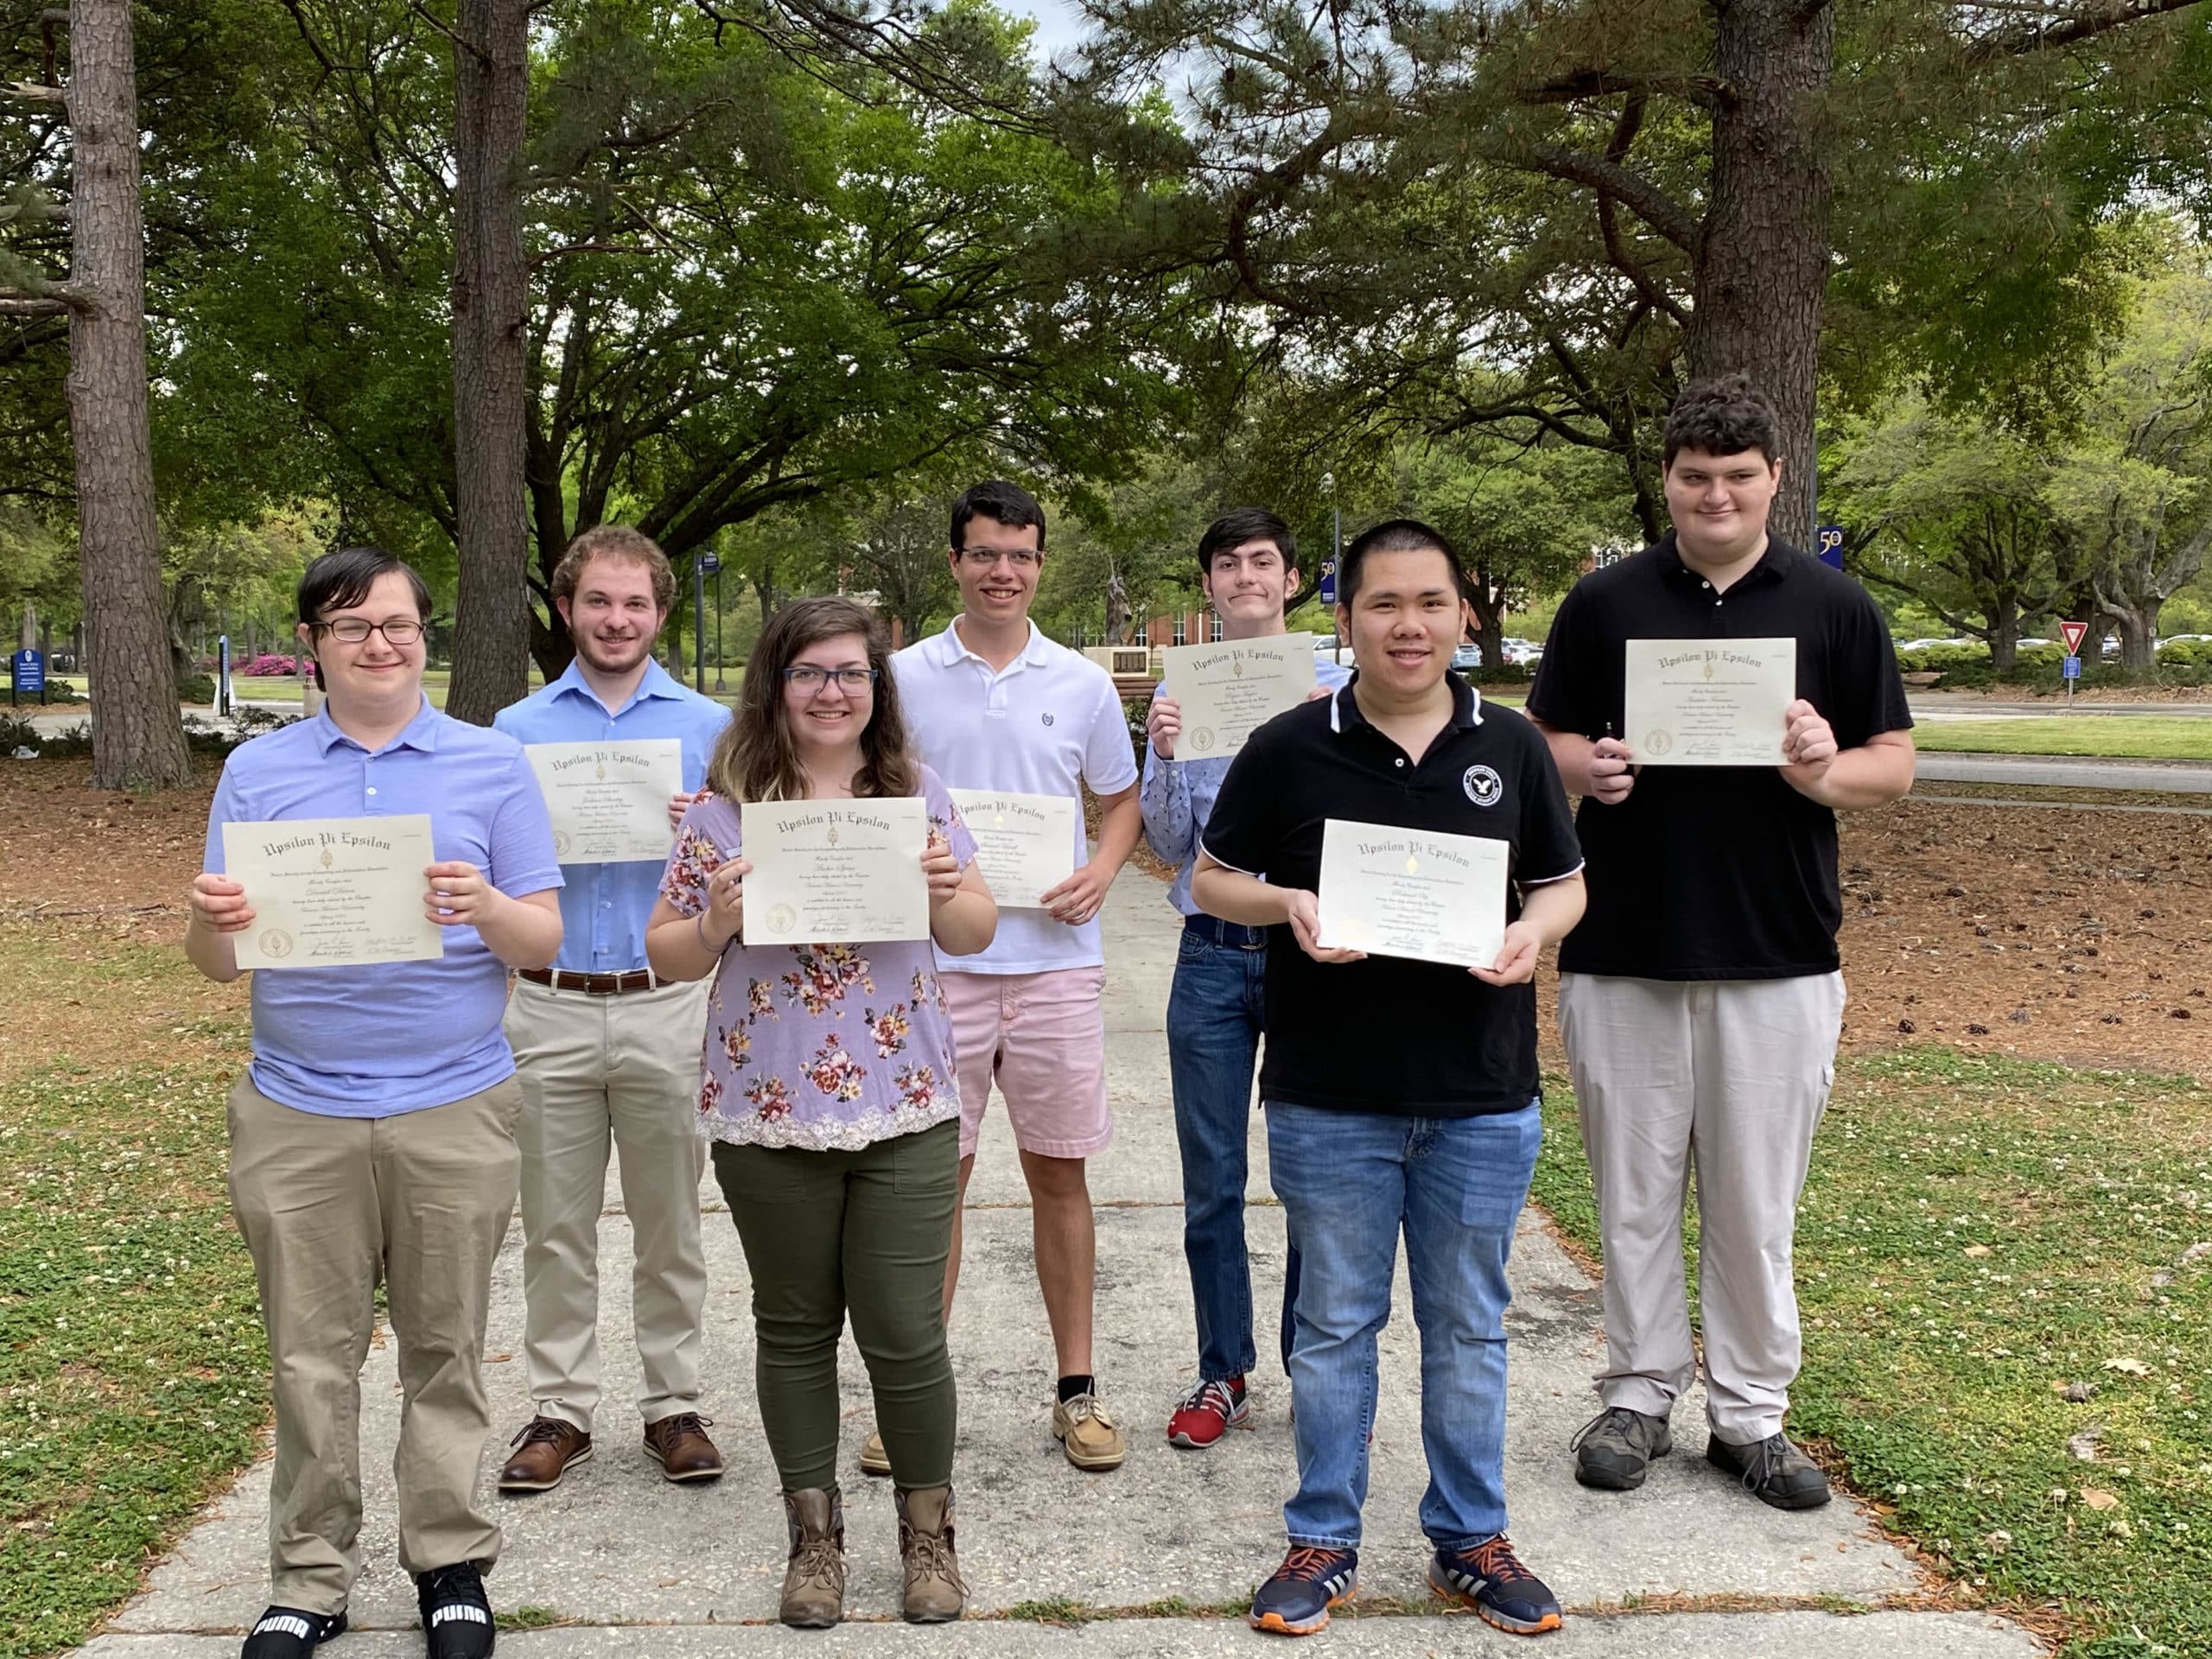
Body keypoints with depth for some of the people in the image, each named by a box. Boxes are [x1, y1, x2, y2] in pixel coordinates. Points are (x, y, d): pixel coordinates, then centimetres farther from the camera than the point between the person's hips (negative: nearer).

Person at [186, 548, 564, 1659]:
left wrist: (484, 906, -20)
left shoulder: (493, 765, 4)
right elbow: (218, 960, 6)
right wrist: (212, 921, -17)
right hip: (298, 1117, 1)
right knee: (311, 1358, 7)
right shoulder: (257, 772, 8)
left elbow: (545, 943, 1)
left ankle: (451, 1564, 20)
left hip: (454, 1110, -1)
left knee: (444, 1350, 7)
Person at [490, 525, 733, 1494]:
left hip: (665, 1006, -1)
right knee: (555, 1225, 8)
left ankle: (674, 1404, 20)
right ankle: (561, 1407, 20)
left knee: (669, 1223, 8)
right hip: (550, 1008, 1)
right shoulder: (517, 730, 7)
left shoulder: (707, 726, 5)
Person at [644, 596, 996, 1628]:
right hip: (768, 1116, 0)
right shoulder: (725, 804, -1)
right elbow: (667, 955, 2)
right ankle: (814, 1536, 28)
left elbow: (975, 935, 7)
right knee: (795, 1330, 12)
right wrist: (717, 924, -18)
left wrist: (945, 891, -14)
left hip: (905, 1113, 0)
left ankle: (927, 1531, 23)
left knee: (906, 1332, 2)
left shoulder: (917, 795, 3)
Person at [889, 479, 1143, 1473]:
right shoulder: (905, 678, 4)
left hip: (1056, 960, 1)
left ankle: (1077, 1391, 19)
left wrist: (1101, 872, -4)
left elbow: (1122, 802, 15)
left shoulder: (1082, 683, 7)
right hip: (935, 961, -1)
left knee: (1059, 1173, 8)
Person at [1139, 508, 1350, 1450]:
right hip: (1214, 956, 1)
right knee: (1211, 1179, 7)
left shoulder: (1335, 689, 2)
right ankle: (1222, 1374, 21)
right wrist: (1165, 759, -13)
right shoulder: (1179, 695, 6)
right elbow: (1170, 843, 4)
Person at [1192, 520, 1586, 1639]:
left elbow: (1565, 882, 12)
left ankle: (1470, 1540, 28)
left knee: (1468, 1328, 13)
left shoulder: (1511, 748, 3)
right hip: (1328, 1103, -1)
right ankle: (1323, 1541, 25)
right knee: (1334, 1326, 10)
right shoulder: (1289, 750, -3)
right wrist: (1289, 905, -16)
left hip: (1481, 1102, 2)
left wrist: (1534, 930, -10)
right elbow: (1214, 880, 5)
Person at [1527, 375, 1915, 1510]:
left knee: (1757, 1204, 7)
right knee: (1635, 1196, 8)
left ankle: (1750, 1415, 21)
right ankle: (1639, 1396, 23)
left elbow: (1895, 764, 6)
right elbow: (1544, 741, 11)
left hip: (1779, 958, 0)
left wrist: (1826, 772, -16)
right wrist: (1586, 769, -12)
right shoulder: (1605, 603, 6)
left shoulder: (1833, 607, 4)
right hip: (1622, 954, 1)